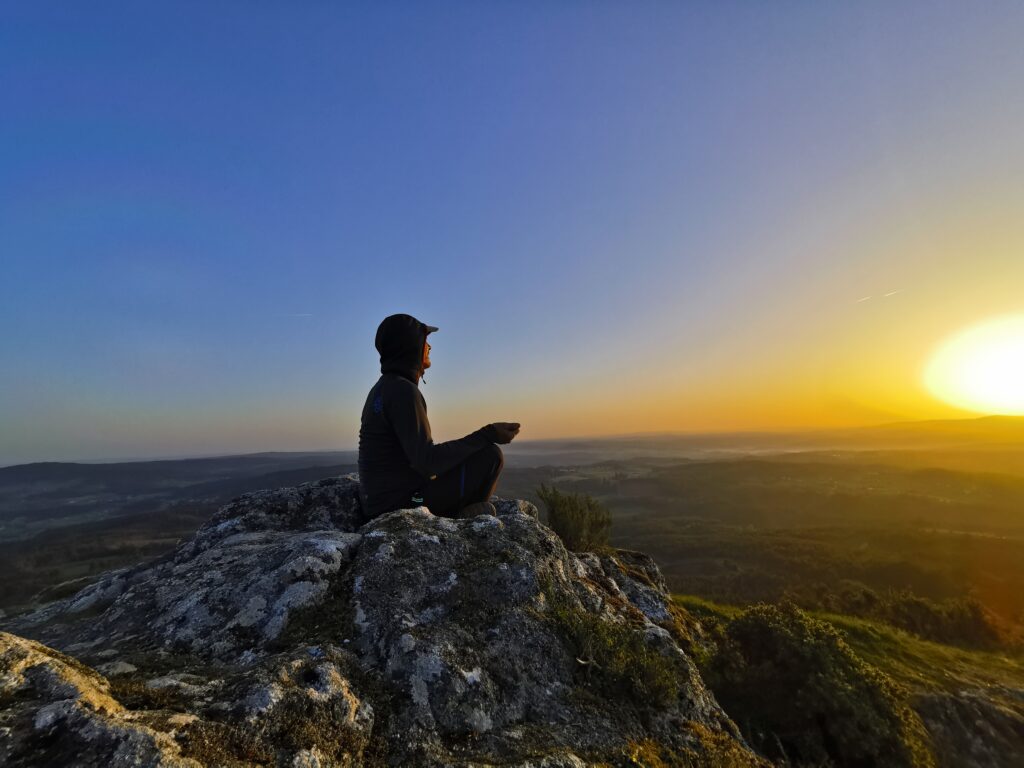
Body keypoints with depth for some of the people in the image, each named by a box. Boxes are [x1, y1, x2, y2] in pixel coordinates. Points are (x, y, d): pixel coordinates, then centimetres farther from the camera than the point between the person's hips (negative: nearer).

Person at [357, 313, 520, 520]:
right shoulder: (403, 391, -20)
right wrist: (487, 436, -24)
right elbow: (427, 462, -28)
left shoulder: (381, 390, 11)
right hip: (403, 505, -10)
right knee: (490, 455, -9)